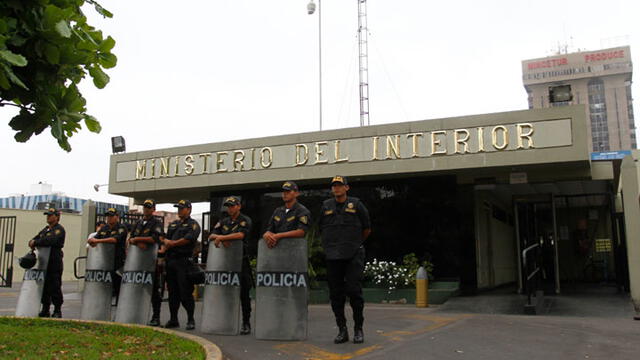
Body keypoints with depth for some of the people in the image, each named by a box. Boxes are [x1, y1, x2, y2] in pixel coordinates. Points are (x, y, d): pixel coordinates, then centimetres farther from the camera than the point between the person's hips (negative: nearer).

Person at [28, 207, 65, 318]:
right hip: (44, 262, 8)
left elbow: (51, 240, -22)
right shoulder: (45, 229, 21)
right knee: (44, 286, 10)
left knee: (55, 287, -5)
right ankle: (45, 310, 19)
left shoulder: (59, 229, -6)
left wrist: (35, 242, -13)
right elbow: (35, 239, 20)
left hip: (55, 263, -8)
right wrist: (32, 242, -4)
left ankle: (57, 311, 1)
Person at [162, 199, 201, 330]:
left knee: (186, 292, -7)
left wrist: (172, 243, -7)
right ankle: (173, 319, 18)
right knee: (172, 291, 10)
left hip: (184, 261, -7)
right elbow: (165, 238, 19)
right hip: (171, 260, 7)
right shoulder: (173, 224, 22)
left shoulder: (193, 225, -1)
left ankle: (191, 320, 1)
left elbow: (189, 239, -15)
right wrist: (165, 241, -5)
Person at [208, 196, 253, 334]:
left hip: (241, 261, -5)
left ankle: (246, 323, 2)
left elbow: (240, 235, -19)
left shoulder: (245, 220, -1)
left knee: (243, 294, -3)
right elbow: (211, 236, 10)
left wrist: (222, 237, -18)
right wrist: (219, 237, -12)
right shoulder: (223, 221, 17)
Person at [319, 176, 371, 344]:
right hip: (333, 257, 3)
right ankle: (342, 330, 14)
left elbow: (367, 229, 13)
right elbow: (322, 230, 20)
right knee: (336, 295, 4)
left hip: (353, 256, -3)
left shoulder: (356, 204, 3)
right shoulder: (326, 206, 10)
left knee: (354, 291, -7)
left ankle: (358, 329, 6)